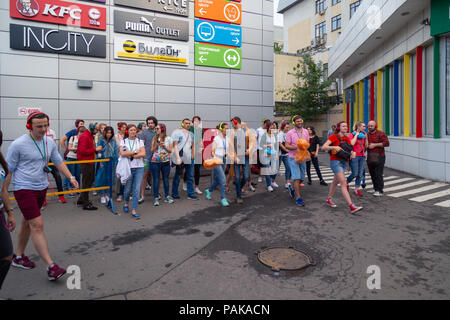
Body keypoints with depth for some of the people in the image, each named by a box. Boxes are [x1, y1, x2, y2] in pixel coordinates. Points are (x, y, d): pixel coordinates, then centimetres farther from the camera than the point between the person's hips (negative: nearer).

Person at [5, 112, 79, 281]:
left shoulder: (49, 143, 4)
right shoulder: (18, 144, -13)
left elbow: (58, 161, 13)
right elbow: (8, 170, -8)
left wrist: (70, 177, 1)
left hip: (41, 188, 7)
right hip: (24, 189, -6)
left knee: (28, 222, 19)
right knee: (37, 225, -10)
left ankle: (19, 257, 36)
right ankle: (50, 266, -9)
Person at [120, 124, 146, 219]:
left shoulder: (140, 141, 7)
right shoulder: (123, 141, 5)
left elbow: (143, 154, -7)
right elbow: (122, 153, -12)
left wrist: (130, 155, -10)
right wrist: (135, 152, -9)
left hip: (139, 168, 0)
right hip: (128, 168, 0)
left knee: (136, 190, -4)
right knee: (128, 189, 8)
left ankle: (134, 210, 2)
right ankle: (126, 203, 38)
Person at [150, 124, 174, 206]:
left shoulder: (168, 138, 3)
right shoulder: (154, 139, 9)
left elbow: (171, 150, 2)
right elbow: (152, 151, 9)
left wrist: (164, 146, -12)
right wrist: (156, 146, -8)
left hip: (165, 162, -1)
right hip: (155, 162, 1)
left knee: (166, 179, 6)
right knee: (156, 180, 0)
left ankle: (167, 197, 17)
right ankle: (156, 198, 5)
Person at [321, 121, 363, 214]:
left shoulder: (347, 138, 12)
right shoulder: (334, 136, -7)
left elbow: (350, 150, 12)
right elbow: (323, 147, -14)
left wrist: (353, 153, -10)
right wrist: (334, 147, -28)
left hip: (344, 162, 7)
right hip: (335, 161, -7)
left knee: (335, 182, 18)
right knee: (344, 184, -14)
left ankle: (329, 199, 35)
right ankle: (351, 206, -18)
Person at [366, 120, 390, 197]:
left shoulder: (381, 134, -3)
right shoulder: (366, 134, 15)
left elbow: (386, 143, -14)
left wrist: (375, 145, -15)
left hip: (379, 157, -6)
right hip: (370, 157, 6)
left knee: (378, 174, -9)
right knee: (372, 174, 7)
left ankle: (379, 191, -5)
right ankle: (376, 188, 20)